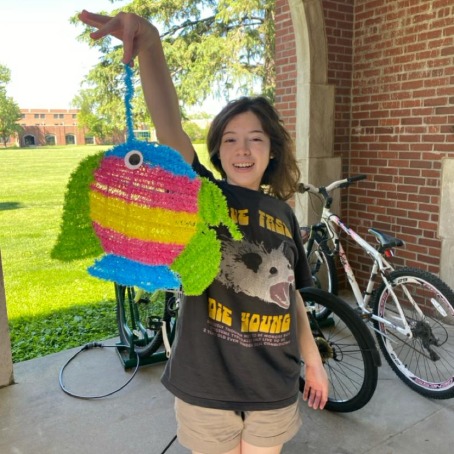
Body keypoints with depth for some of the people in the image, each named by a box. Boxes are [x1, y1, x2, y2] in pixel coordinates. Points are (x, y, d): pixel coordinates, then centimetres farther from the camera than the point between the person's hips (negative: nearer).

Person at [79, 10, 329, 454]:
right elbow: (169, 126, -28)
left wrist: (313, 360, 12)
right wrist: (149, 42, -42)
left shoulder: (283, 214, 1)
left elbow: (291, 295, 9)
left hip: (273, 388, 3)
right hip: (207, 385, -3)